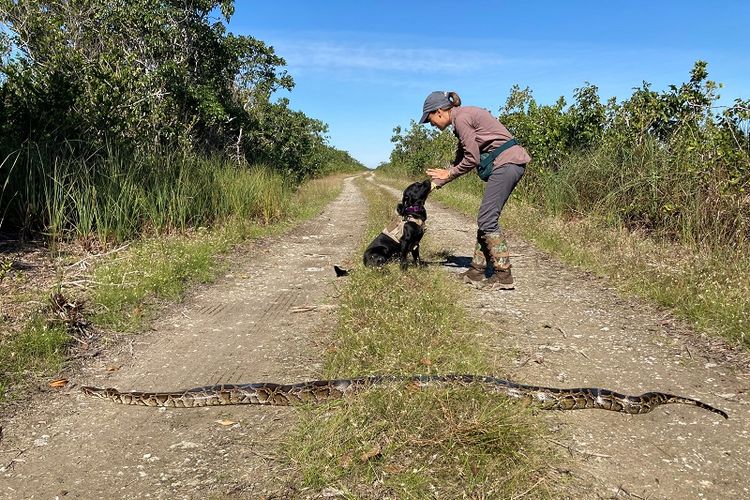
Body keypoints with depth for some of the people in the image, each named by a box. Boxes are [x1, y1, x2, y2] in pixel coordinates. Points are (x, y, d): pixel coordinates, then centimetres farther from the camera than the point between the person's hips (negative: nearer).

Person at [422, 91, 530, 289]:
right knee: (486, 218, 10)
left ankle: (503, 274, -4)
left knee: (487, 219, -8)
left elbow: (471, 159, -11)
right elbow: (460, 159, 24)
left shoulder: (461, 118, -10)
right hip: (510, 164, 10)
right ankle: (477, 269, 14)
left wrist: (448, 174, 4)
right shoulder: (463, 118, 20)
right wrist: (436, 183, 21)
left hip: (505, 163, -10)